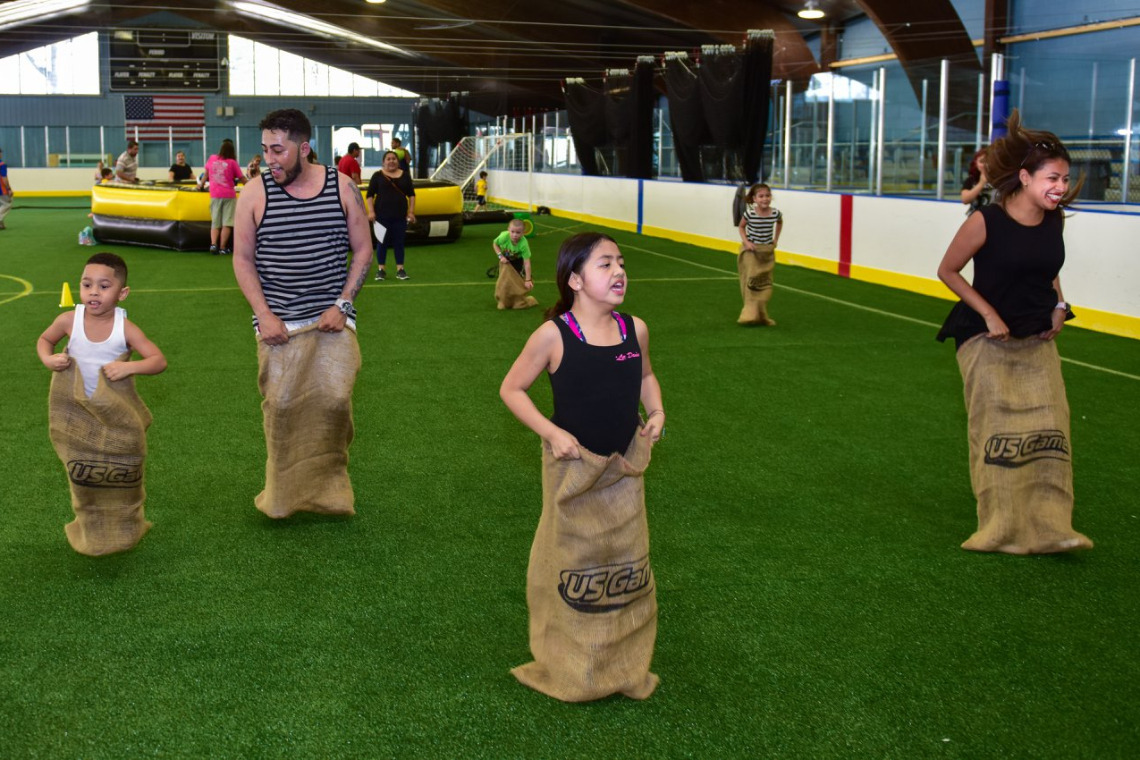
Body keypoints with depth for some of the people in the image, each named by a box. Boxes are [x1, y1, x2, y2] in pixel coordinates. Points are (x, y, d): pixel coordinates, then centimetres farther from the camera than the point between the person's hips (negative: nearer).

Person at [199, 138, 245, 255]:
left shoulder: (212, 159, 6)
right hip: (229, 195, -3)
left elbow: (206, 174, 19)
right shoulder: (232, 162, -2)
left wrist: (200, 185, 35)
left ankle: (213, 244, -10)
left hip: (215, 195, 3)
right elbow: (242, 179, 3)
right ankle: (223, 248, -5)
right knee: (227, 223, -1)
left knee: (215, 223, 8)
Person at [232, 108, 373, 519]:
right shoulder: (255, 192, -2)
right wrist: (263, 314, -7)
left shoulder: (342, 187, 0)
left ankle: (329, 483, 14)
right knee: (281, 405, -1)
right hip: (277, 322, 0)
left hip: (331, 317, 0)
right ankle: (283, 494, 16)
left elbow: (363, 251, 5)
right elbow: (242, 258, 3)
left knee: (335, 399, -8)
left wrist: (342, 305, -5)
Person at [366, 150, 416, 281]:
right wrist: (371, 211, -8)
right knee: (382, 242, 3)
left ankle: (400, 269, 12)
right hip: (382, 216, -2)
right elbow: (369, 195, 1)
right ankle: (381, 270, 10)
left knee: (399, 242, 5)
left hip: (400, 216, 2)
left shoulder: (405, 175, 8)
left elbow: (411, 195, 11)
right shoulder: (378, 176, 1)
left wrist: (411, 212, 2)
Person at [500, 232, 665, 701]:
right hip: (573, 468, -4)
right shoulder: (554, 335, -17)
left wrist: (656, 411, -2)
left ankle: (626, 663, 33)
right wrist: (551, 432, -17)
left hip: (624, 467, 4)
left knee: (628, 564, 14)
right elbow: (511, 388, -8)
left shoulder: (635, 329, -4)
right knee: (573, 561, 10)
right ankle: (572, 667, 29)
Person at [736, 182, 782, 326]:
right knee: (752, 282, -8)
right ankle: (751, 314, -3)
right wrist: (746, 241, -12)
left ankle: (761, 315, 16)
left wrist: (776, 239, 8)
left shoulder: (775, 213, -9)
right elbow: (741, 227, 1)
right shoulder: (749, 213, -17)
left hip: (767, 252, 3)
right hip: (751, 250, -3)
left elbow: (779, 223, 15)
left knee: (765, 284, 6)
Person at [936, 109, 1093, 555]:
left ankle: (1049, 527, 8)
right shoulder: (986, 222, -17)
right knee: (998, 433, 2)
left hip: (1038, 341, 5)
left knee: (1049, 430, 0)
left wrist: (1058, 306, 2)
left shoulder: (1055, 220, -1)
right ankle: (1004, 531, 12)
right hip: (988, 342, -5)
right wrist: (989, 315, -13)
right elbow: (948, 271, -8)